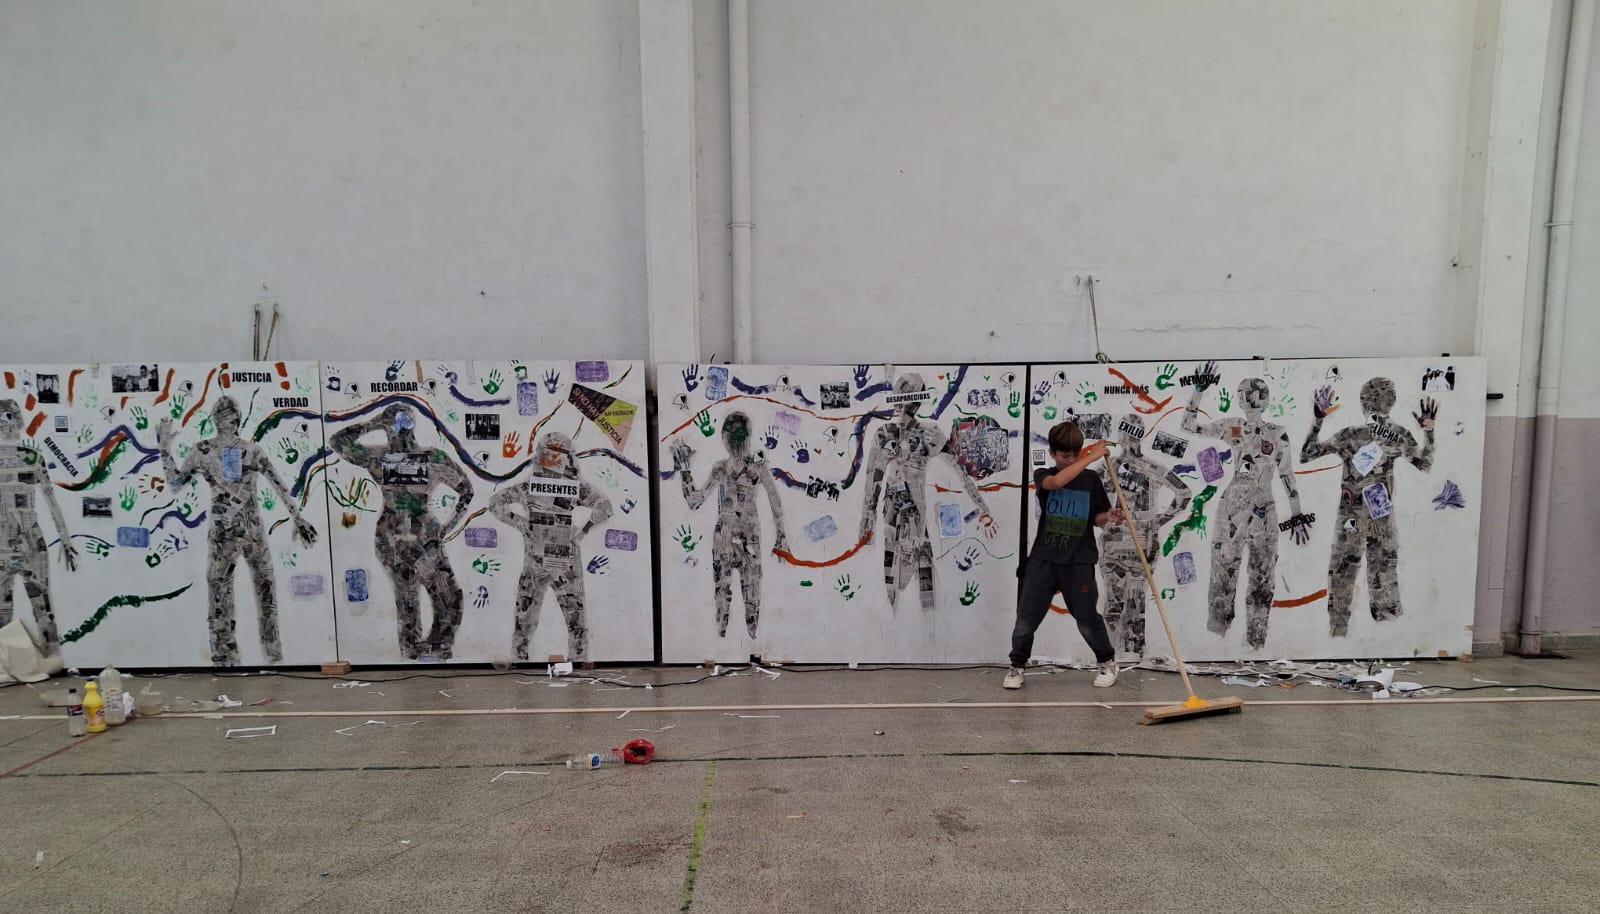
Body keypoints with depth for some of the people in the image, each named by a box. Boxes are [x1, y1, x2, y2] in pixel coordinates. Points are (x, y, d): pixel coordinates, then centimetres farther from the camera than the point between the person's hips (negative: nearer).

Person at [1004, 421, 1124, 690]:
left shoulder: (1091, 479, 5)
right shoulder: (1042, 475, 1)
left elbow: (1096, 518, 12)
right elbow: (1057, 481, -23)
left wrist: (1109, 517, -10)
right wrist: (1091, 458, -24)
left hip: (1079, 561, 0)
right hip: (1043, 558, 0)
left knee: (1087, 618, 5)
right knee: (1027, 616, 1)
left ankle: (1108, 662, 29)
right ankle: (1017, 667, 18)